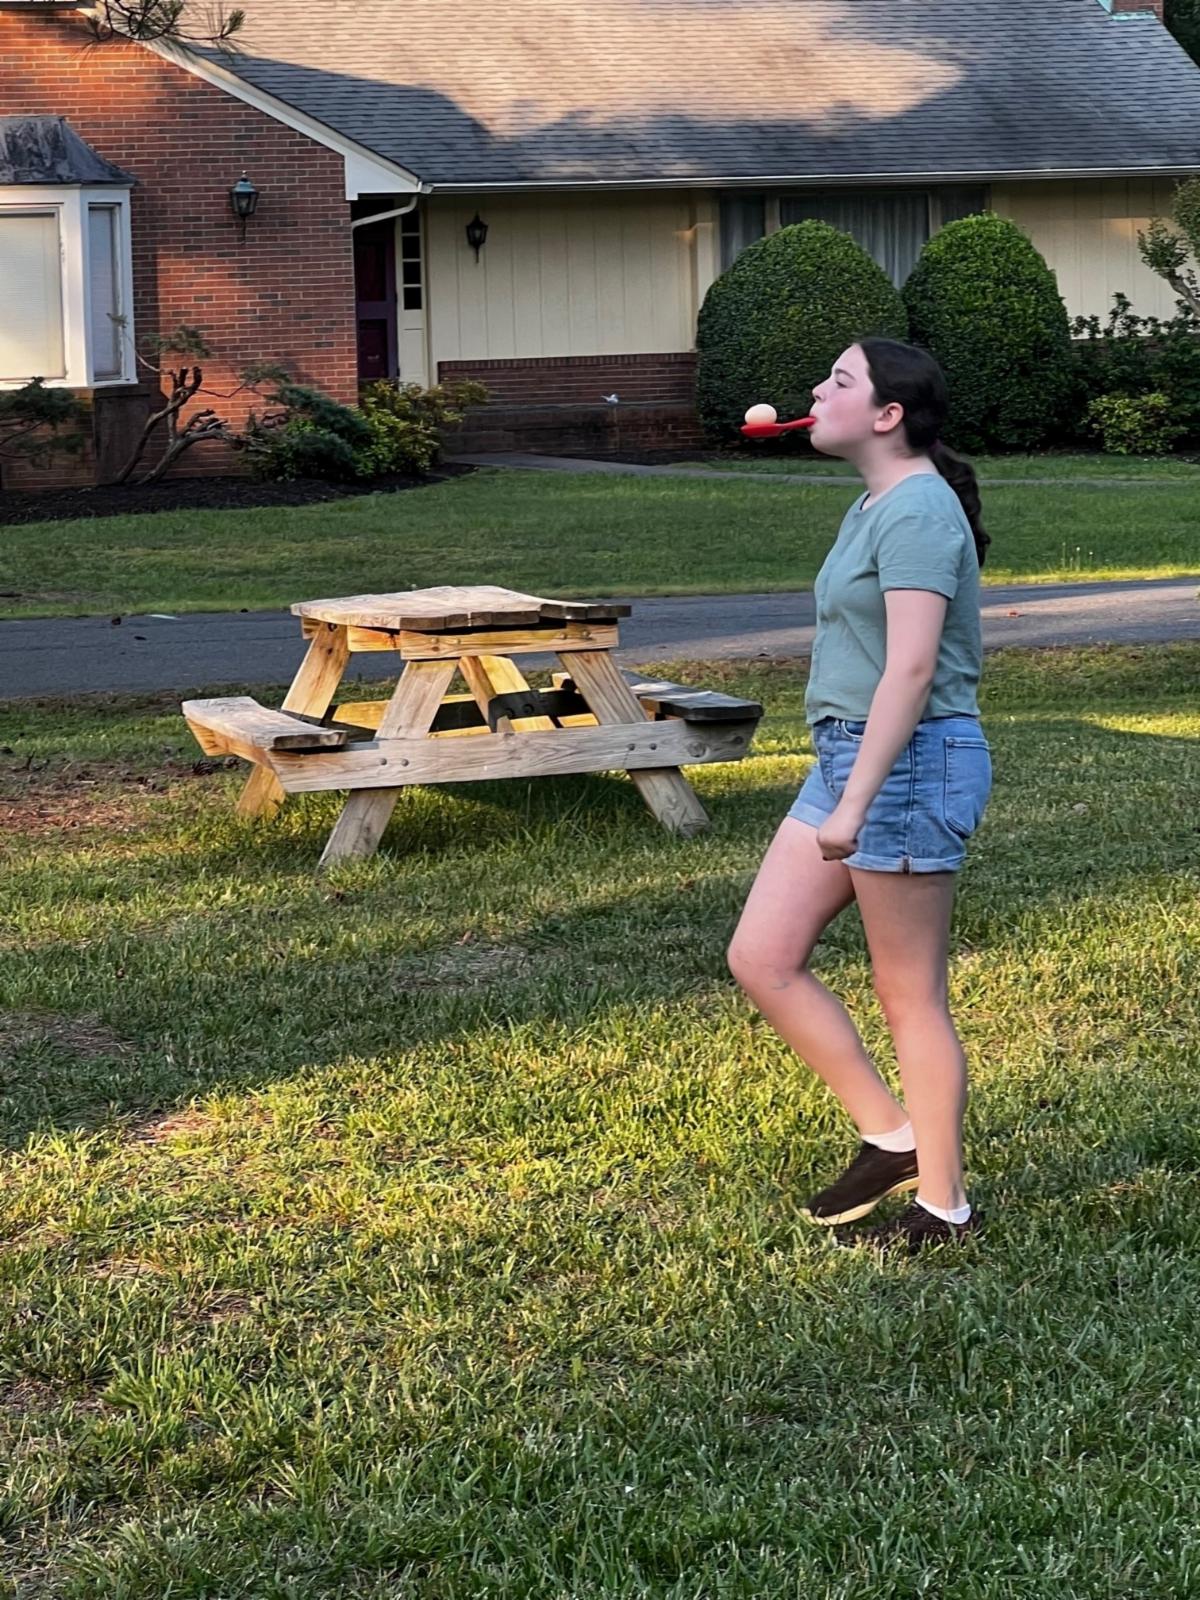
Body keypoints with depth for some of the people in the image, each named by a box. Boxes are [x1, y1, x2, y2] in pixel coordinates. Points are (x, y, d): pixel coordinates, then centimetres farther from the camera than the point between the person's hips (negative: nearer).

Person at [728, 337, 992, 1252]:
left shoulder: (917, 510, -17)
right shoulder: (874, 507, 15)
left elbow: (911, 667, -24)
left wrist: (856, 801, -26)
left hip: (911, 763, -10)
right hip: (849, 759, 10)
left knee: (911, 997, 0)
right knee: (761, 958, 8)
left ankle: (942, 1206, 14)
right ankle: (889, 1135, 18)